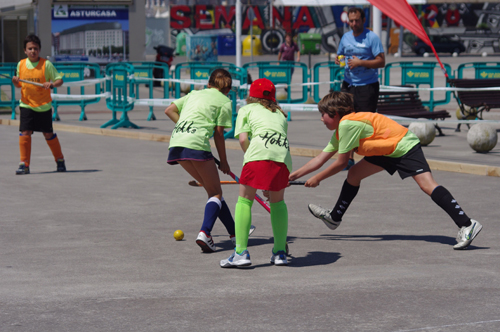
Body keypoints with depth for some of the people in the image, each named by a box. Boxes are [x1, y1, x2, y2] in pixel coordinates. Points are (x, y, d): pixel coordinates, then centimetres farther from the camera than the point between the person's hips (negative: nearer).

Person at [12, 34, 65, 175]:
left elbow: (59, 80, -6)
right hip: (26, 105, 2)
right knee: (24, 133, -10)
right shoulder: (21, 64, 2)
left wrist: (52, 84, -26)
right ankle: (24, 164, -5)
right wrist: (15, 82, -9)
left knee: (48, 134, 7)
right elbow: (20, 84, 13)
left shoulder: (46, 64, -8)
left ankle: (60, 160, 26)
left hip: (44, 105, -2)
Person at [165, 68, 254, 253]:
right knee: (216, 193, 4)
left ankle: (234, 232, 24)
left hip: (176, 143, 7)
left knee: (212, 189, 17)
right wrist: (223, 162, 13)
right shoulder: (225, 102, 8)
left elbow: (169, 110, 20)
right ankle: (204, 233, -19)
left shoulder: (194, 94, 25)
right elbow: (218, 134, 4)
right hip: (196, 144, -7)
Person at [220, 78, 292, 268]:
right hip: (283, 154, 4)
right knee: (277, 201, 22)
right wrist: (270, 184, 36)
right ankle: (280, 252, 18)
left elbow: (243, 139, 8)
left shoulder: (246, 110, 24)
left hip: (259, 151, -3)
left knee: (245, 200, 8)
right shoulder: (280, 114, 35)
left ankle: (241, 252, -1)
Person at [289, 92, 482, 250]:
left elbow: (341, 163, -15)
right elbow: (320, 159, 16)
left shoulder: (347, 124, -20)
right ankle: (334, 218, 26)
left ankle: (467, 225, -32)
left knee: (427, 185, -23)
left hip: (405, 147, -11)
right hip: (388, 151, 11)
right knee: (354, 174, 11)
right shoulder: (340, 130, 10)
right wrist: (292, 176, 16)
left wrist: (317, 179, -3)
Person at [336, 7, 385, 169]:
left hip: (367, 86, -5)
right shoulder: (345, 37, 11)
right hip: (348, 84, 5)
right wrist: (337, 60, -1)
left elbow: (381, 62, -11)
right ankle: (349, 158, 7)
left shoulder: (372, 37, -7)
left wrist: (360, 63, -19)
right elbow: (340, 55, 23)